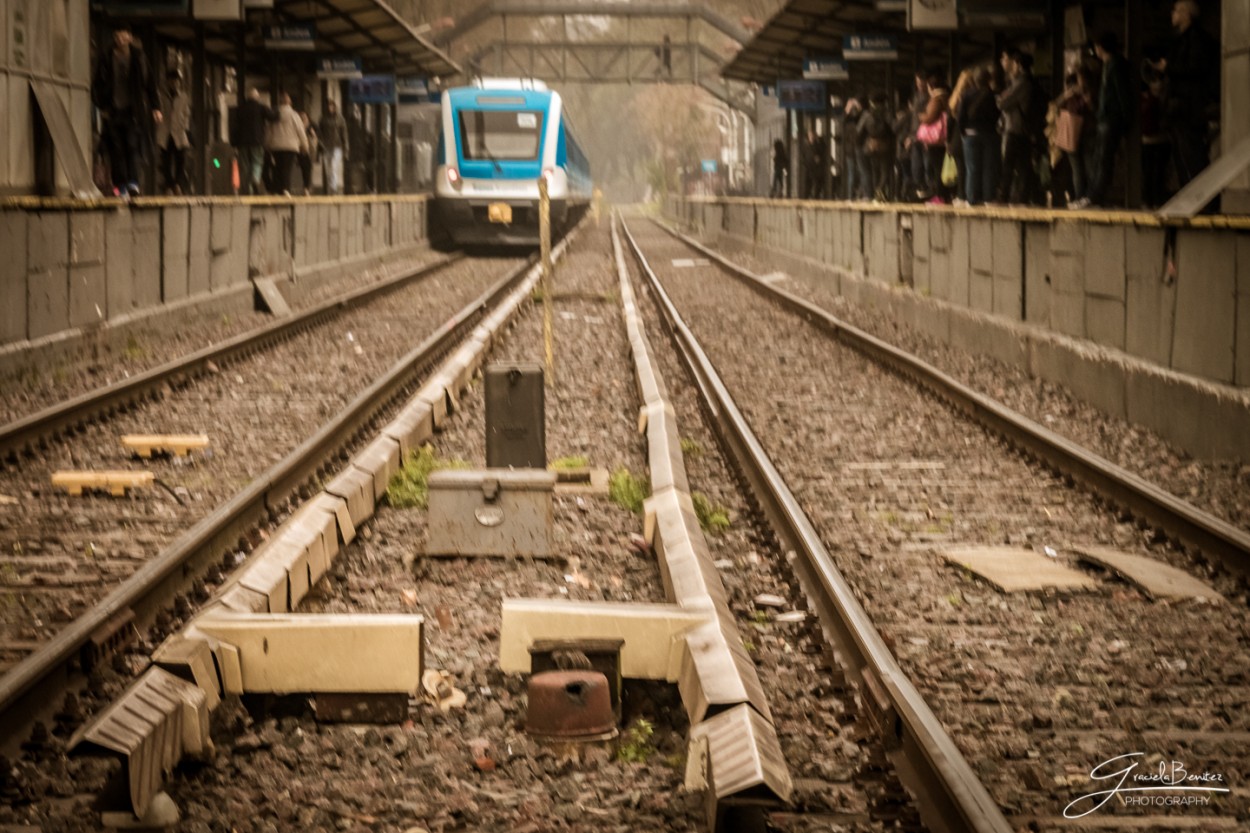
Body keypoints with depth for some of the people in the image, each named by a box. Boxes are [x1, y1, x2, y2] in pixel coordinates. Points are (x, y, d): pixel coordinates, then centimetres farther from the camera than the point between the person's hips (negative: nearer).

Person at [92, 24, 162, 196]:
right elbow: (97, 85, 12)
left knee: (134, 145, -14)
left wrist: (155, 107, 3)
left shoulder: (138, 57, 5)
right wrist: (102, 106, 2)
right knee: (117, 149, -1)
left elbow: (150, 83, 8)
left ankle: (133, 181, -22)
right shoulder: (107, 59, 6)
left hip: (134, 110, -1)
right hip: (114, 111, 1)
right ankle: (121, 184, 3)